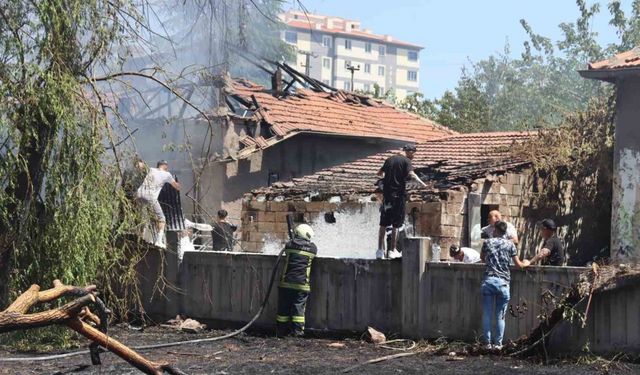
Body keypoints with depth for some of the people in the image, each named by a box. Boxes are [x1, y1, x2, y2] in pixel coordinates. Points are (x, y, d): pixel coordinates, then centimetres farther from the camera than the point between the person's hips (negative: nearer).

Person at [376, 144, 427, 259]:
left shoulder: (390, 159, 14)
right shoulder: (406, 161, -3)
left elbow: (379, 173, 24)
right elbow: (411, 173, -22)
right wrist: (422, 183, -31)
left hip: (386, 194, 5)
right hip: (399, 194, -5)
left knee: (383, 224, 8)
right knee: (396, 224, 0)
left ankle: (380, 250, 9)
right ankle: (393, 250, 0)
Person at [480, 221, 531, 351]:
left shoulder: (488, 242, 7)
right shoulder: (510, 244, 4)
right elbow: (518, 264, 5)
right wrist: (526, 263, 27)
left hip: (488, 280, 0)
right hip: (503, 282, 0)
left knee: (487, 314, 4)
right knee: (500, 316, 5)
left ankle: (488, 343, 5)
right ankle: (498, 343, 5)